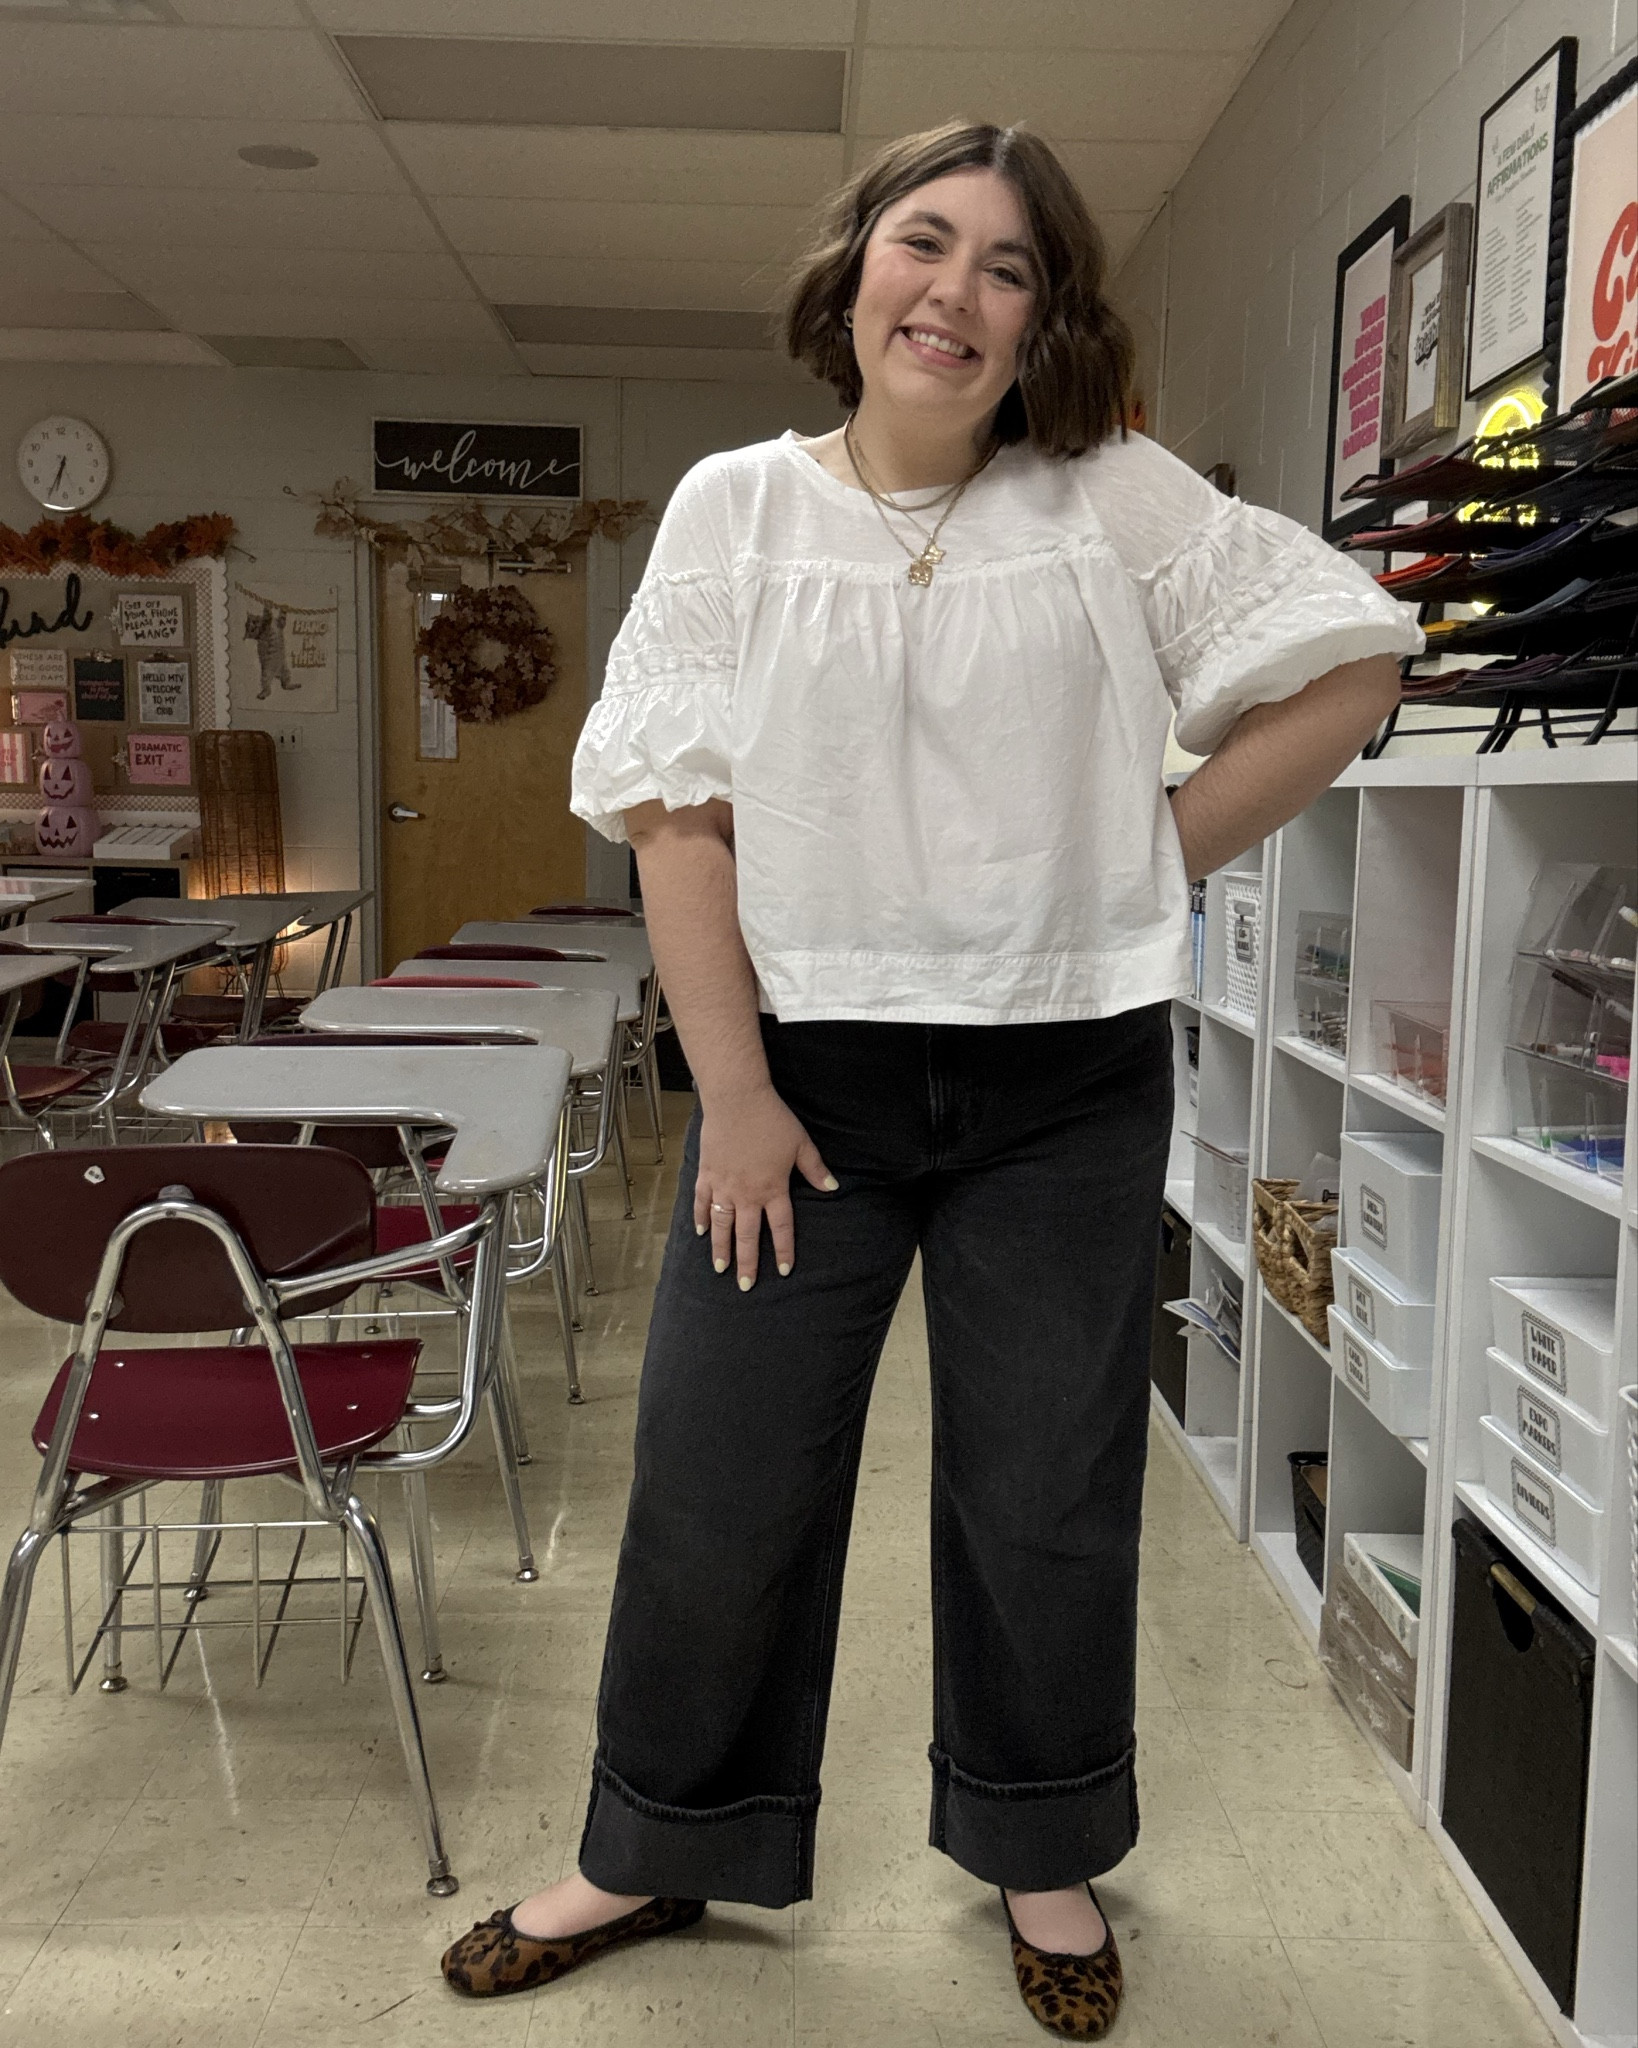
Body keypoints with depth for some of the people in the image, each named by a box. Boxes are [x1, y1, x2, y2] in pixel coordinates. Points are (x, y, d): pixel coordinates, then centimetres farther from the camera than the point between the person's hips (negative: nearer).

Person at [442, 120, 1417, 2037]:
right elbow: (677, 806, -3)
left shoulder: (1117, 497, 2)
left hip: (1067, 1082, 0)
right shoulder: (735, 505, 3)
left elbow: (1351, 665, 5)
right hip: (809, 1068, 1)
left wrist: (1160, 854, -2)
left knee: (1045, 1496, 12)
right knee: (715, 1482, 8)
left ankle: (1041, 1850, 37)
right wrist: (732, 1090, -9)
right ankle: (656, 1852, 33)